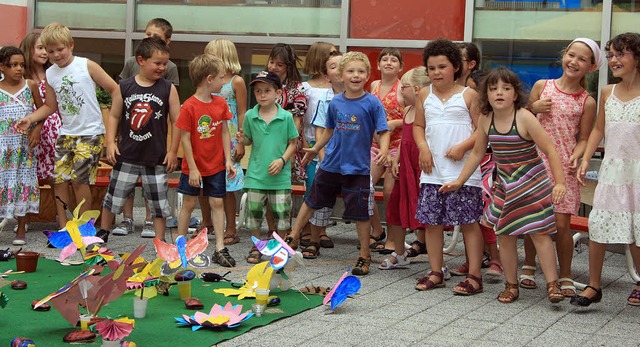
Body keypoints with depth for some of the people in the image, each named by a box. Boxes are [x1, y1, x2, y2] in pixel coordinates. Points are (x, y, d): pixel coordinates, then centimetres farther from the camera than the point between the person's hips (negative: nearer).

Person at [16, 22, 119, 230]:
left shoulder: (87, 66, -7)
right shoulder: (50, 74, 6)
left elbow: (114, 89, -3)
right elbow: (50, 106, 14)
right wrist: (30, 119, -1)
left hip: (90, 133, -5)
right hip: (66, 133, 5)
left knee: (79, 179, -8)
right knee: (59, 178, 1)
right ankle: (63, 226, 12)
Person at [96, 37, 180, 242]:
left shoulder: (168, 89, -3)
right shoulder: (125, 87, -1)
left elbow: (177, 121, -1)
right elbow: (114, 116, 6)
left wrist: (173, 151, -3)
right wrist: (111, 142, -3)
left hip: (157, 158, -1)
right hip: (126, 156, 1)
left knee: (159, 202, 6)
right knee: (113, 197, 11)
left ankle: (160, 241, 18)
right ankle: (103, 232, 30)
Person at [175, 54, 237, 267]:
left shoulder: (221, 103, 0)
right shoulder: (189, 107, -17)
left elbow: (225, 133, 5)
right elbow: (185, 138, -15)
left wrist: (228, 160, 0)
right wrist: (192, 169, -15)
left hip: (216, 166, 4)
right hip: (194, 167, -4)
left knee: (217, 203, 3)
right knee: (189, 204, 7)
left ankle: (220, 249, 6)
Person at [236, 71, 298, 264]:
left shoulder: (286, 117, -5)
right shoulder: (250, 116, 0)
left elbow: (292, 143, 1)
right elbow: (250, 141, 11)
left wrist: (282, 160, -11)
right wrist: (242, 140, -11)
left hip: (280, 175, -2)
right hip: (256, 174, 2)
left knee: (282, 213, 2)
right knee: (254, 211, 7)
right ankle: (256, 248, 23)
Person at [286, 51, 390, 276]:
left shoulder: (372, 103, -10)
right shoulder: (335, 103, 2)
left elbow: (383, 131, -11)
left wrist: (383, 151, -29)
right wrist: (316, 149, 25)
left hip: (358, 167, -4)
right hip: (331, 164, 4)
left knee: (361, 213, 1)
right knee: (312, 200, 17)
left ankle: (364, 256, 16)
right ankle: (293, 238, 35)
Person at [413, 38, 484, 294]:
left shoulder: (468, 95, -2)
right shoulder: (425, 95, 10)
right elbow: (418, 126, 16)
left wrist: (463, 146, -17)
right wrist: (423, 147, -3)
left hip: (463, 169, -4)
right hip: (432, 169, 5)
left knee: (469, 222, -3)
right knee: (431, 221, 7)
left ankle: (474, 275, 2)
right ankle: (436, 273, 19)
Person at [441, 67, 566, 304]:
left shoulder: (524, 118, -17)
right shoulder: (486, 120, -2)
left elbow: (550, 150, -15)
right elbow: (477, 154, 12)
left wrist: (559, 183, -21)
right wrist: (459, 181, 15)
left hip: (531, 182, -5)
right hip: (505, 185, 5)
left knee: (539, 233, -8)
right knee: (505, 236, 7)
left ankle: (552, 284, -3)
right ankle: (511, 286, 19)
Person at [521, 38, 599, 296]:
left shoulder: (587, 102, 1)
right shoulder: (542, 86, 6)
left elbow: (583, 138, 3)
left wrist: (575, 157, -16)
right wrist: (533, 108, -5)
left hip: (563, 168, -2)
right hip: (535, 162, 2)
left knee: (562, 223, -5)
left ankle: (565, 277, 10)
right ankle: (528, 267, 27)